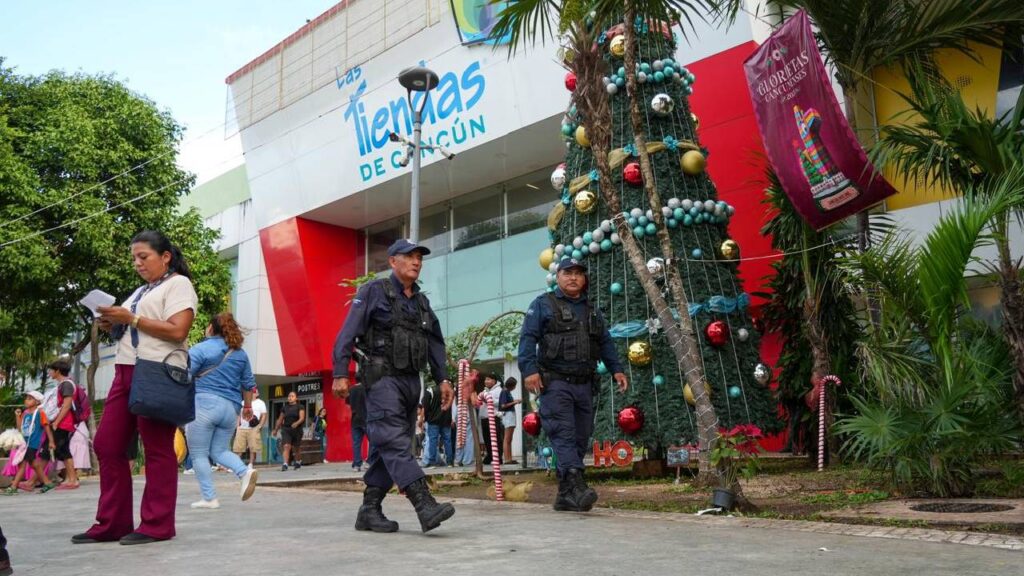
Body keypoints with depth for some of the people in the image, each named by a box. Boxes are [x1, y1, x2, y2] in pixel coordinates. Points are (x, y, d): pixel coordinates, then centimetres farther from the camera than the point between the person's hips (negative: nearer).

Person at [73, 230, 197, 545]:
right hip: (126, 370, 9)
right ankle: (111, 523, 10)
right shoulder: (141, 291, 25)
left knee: (157, 449, -5)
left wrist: (130, 318, -12)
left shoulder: (178, 284, -1)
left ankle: (157, 525, 0)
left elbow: (177, 331, -14)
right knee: (107, 445, 4)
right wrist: (113, 325, 8)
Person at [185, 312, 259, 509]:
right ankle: (245, 472, -11)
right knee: (220, 451, 15)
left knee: (199, 454, 3)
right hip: (230, 408, 6)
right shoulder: (240, 353, 14)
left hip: (204, 403, -6)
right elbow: (248, 383, 18)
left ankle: (209, 498, 0)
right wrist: (247, 406, 28)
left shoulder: (201, 349, -3)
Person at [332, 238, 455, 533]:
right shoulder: (374, 291, 0)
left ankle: (369, 511, 13)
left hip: (411, 381, 7)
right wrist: (340, 374, -14)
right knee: (395, 442, -16)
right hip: (383, 378, -7)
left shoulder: (421, 301, 19)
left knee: (387, 449, 7)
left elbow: (435, 343, 21)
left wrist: (442, 379, 11)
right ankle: (425, 506, -27)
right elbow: (348, 333, -6)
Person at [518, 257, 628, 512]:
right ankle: (577, 486, -29)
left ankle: (566, 495, 9)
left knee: (580, 437, 3)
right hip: (555, 383, -6)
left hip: (584, 384, 6)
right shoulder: (543, 305, 6)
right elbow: (528, 338, -4)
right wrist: (529, 369, -17)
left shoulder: (591, 311, 23)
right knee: (564, 434, -17)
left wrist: (616, 369, 11)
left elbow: (605, 342, 25)